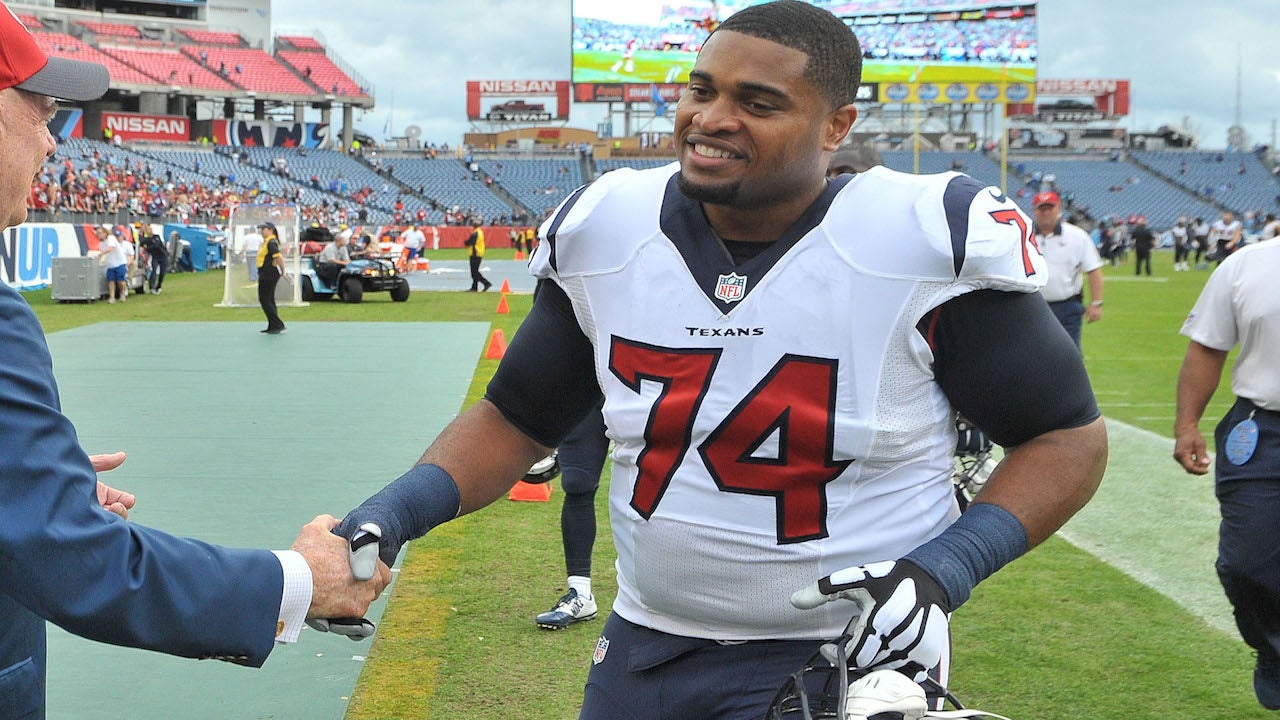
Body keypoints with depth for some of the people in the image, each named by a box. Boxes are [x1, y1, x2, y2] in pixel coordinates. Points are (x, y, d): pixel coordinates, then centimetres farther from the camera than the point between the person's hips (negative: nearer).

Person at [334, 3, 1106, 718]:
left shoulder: (927, 245, -16)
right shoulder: (604, 235, -4)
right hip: (646, 649, 4)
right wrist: (390, 516, -7)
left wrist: (941, 572, -20)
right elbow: (516, 421, 8)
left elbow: (1068, 437, -7)